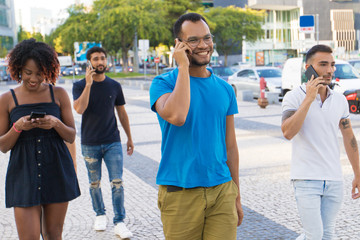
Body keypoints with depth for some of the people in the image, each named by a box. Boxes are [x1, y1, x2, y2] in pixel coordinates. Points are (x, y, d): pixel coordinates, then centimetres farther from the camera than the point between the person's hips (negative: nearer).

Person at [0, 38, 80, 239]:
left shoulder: (58, 94, 4)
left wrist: (56, 123, -15)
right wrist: (18, 127, -15)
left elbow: (71, 136, 5)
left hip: (57, 172, 1)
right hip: (24, 175, -1)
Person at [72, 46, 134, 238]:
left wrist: (129, 137, 12)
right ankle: (100, 214, 31)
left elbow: (122, 113, 11)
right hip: (90, 144, 0)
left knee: (117, 182, -5)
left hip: (112, 142, 1)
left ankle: (119, 222, 2)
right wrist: (88, 84, -23)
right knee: (95, 183, 11)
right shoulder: (80, 86, -2)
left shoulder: (114, 86, 4)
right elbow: (79, 109, -20)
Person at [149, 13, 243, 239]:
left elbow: (230, 146, 12)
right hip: (180, 194, -3)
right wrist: (183, 67, -17)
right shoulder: (163, 83, -4)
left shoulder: (225, 89, 9)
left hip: (221, 190, 4)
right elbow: (176, 116, -26)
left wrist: (237, 197, 13)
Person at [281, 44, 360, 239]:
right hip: (306, 179, -5)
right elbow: (288, 132, -23)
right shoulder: (294, 97, -7)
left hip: (334, 180, 5)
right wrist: (309, 99, -21)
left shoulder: (340, 100, 7)